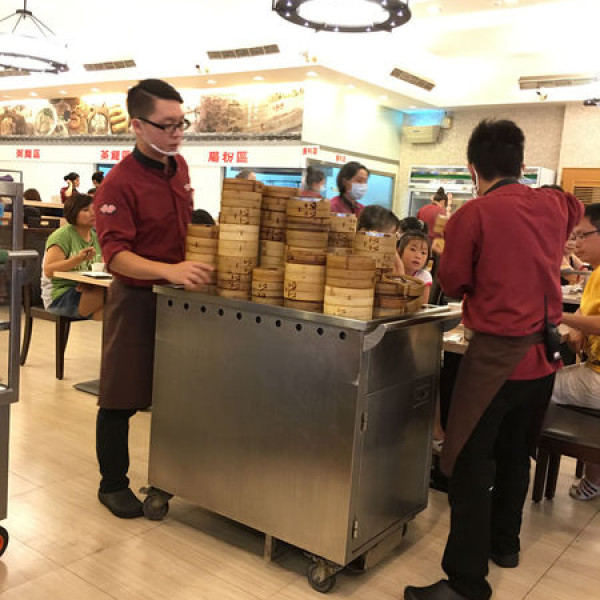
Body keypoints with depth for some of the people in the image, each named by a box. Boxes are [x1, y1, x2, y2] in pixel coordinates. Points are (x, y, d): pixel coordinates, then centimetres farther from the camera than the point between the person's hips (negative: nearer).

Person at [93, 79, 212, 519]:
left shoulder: (179, 166, 5)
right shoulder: (119, 184, -17)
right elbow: (116, 255, -26)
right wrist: (169, 270, -39)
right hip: (135, 299, -6)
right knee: (121, 400, 4)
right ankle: (113, 485, 23)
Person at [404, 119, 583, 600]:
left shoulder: (474, 215, -13)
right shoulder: (554, 205, 4)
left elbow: (453, 284, -5)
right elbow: (577, 210, 29)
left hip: (498, 353, -7)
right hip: (544, 353, 7)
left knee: (469, 465, -1)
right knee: (516, 454, 21)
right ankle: (504, 543, 38)